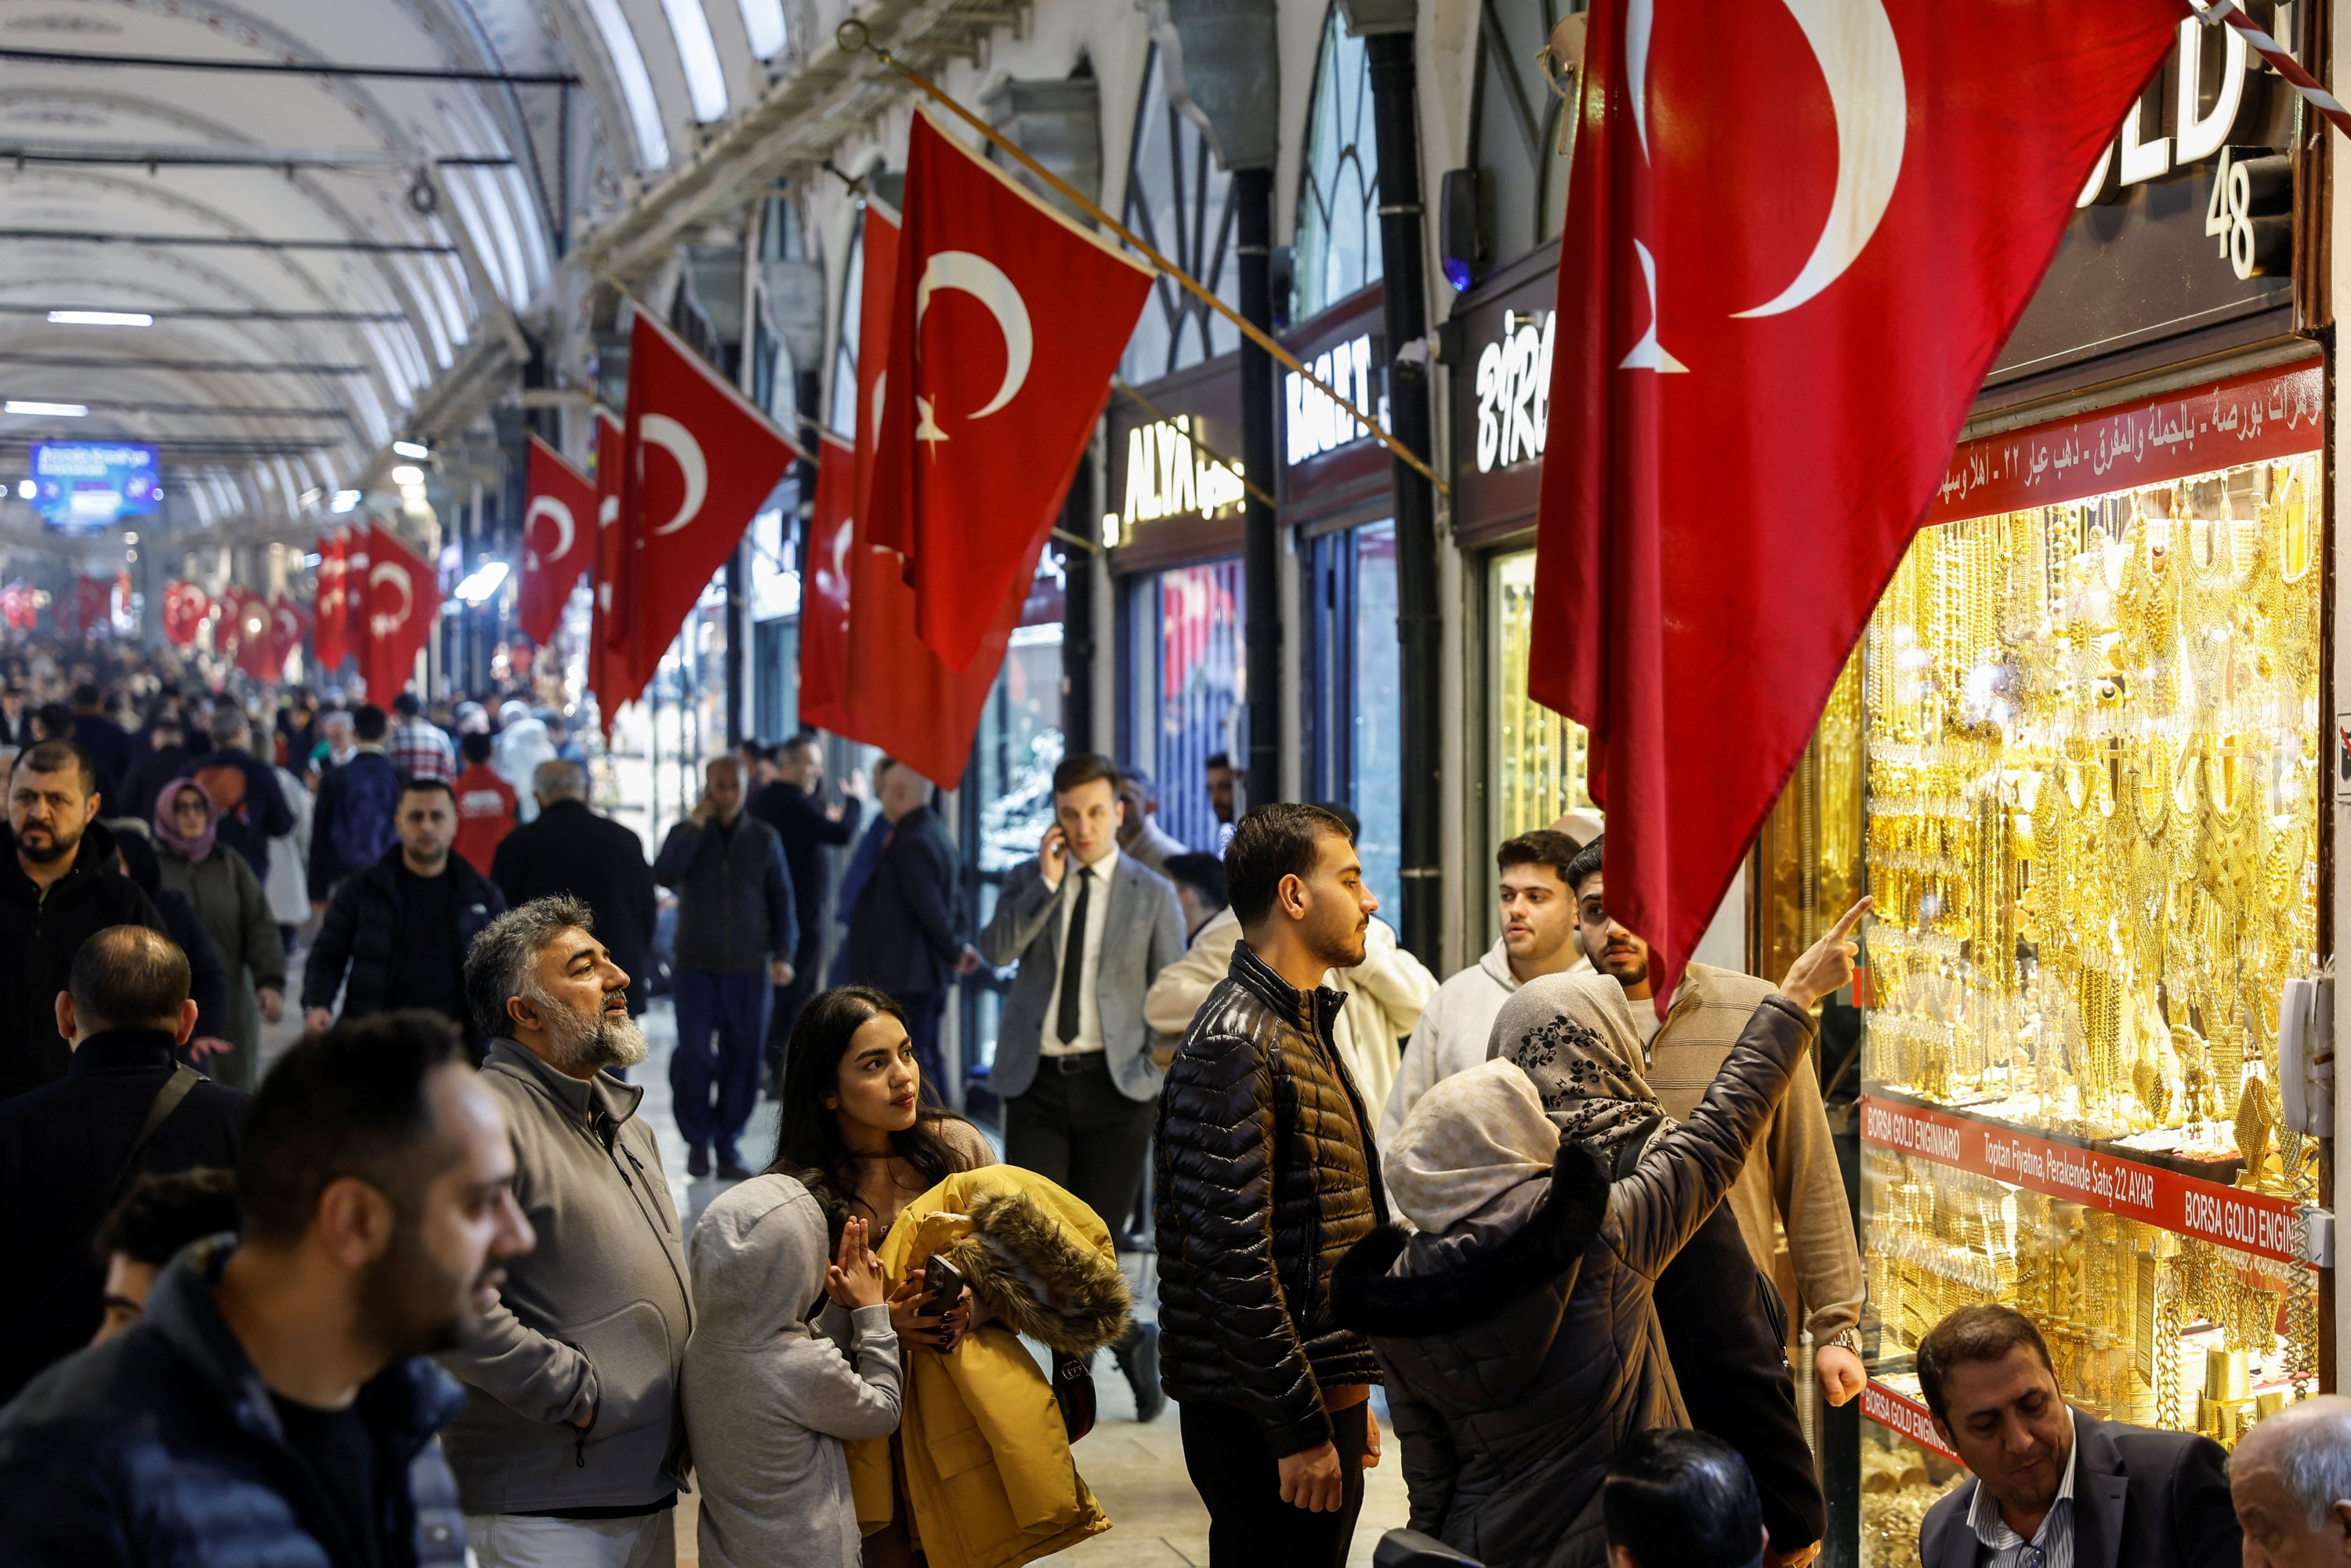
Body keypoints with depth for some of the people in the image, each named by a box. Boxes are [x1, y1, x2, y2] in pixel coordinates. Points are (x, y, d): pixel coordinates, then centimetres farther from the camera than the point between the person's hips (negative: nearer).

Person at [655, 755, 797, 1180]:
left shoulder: (764, 838, 6)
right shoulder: (685, 834, 4)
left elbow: (781, 900, 9)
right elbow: (664, 874, -15)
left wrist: (783, 954, 0)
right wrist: (696, 824, -14)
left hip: (747, 968, 1)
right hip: (695, 965, -1)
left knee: (743, 1058, 1)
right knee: (694, 1055, -10)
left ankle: (728, 1146, 13)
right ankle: (697, 1137, 10)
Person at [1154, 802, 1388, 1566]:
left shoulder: (1303, 1028, 17)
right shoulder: (1233, 1045, -16)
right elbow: (1234, 1259, -21)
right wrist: (1303, 1431, -21)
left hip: (1324, 1396, 10)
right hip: (1267, 1417, -9)